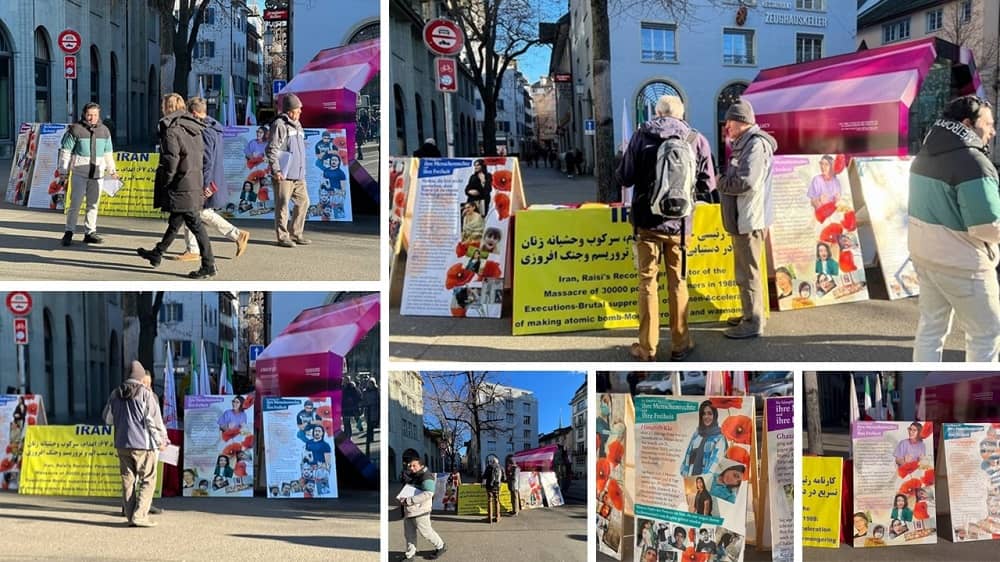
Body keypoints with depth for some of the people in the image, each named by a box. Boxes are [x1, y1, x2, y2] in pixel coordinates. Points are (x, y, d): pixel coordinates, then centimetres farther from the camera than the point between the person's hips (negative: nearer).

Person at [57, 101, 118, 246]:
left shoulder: (104, 131, 10)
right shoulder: (75, 130, -5)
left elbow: (108, 153, 22)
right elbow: (65, 152, -3)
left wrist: (112, 170, 26)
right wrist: (63, 173, -4)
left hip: (97, 174, 5)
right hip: (80, 173, -4)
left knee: (93, 204, 8)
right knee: (75, 203, -6)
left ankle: (90, 232, 15)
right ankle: (69, 232, 1)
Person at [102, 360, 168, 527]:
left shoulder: (115, 394, 8)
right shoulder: (145, 393, -9)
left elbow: (108, 418, 15)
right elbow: (154, 420, -10)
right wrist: (161, 440, 0)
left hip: (122, 444, 6)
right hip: (143, 444, -6)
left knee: (128, 479, 9)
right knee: (148, 479, 0)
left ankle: (130, 516, 9)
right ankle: (140, 515, -9)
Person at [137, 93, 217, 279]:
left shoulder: (171, 130, -14)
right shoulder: (194, 128, 10)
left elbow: (171, 161, -18)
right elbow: (202, 156, 13)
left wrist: (164, 184, -7)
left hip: (181, 186, -8)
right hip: (195, 184, 8)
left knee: (195, 224, -5)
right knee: (174, 222, 19)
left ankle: (208, 265, -2)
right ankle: (157, 254, 35)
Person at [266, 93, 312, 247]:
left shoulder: (297, 125, 19)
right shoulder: (279, 125, -9)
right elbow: (272, 149, -14)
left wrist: (302, 169, 22)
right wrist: (276, 170, -19)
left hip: (298, 175, 8)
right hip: (284, 175, -8)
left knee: (303, 202, 7)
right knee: (283, 205, -3)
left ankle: (296, 233, 17)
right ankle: (282, 237, 2)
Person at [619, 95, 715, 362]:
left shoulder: (642, 136, -5)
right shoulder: (696, 139, -4)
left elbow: (624, 177, -3)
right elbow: (708, 184, 1)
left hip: (647, 220, -1)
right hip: (679, 223, 1)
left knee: (647, 282, 7)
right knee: (678, 283, 12)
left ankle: (647, 348, 8)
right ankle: (680, 345, 19)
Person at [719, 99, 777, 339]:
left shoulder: (756, 144, -16)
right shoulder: (744, 144, 16)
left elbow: (746, 182, -24)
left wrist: (721, 182, -10)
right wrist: (725, 180, 0)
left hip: (750, 219, -10)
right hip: (741, 218, 10)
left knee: (747, 273, -4)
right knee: (744, 270, 19)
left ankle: (753, 322, 2)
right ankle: (750, 314, 29)